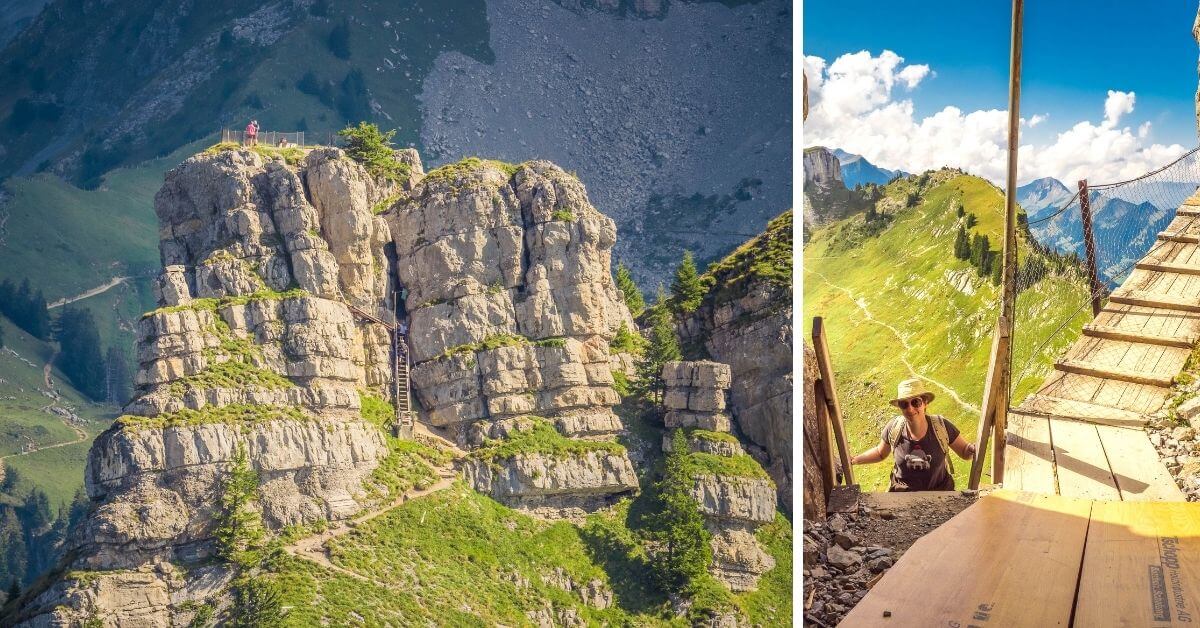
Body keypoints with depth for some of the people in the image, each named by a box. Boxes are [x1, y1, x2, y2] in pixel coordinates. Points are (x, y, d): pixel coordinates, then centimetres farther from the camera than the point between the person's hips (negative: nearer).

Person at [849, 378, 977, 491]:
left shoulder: (941, 426, -13)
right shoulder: (894, 427, -10)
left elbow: (965, 452, -2)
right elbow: (880, 452, 9)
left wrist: (972, 449, -24)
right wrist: (852, 460, -2)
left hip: (940, 493, 0)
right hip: (902, 494, 0)